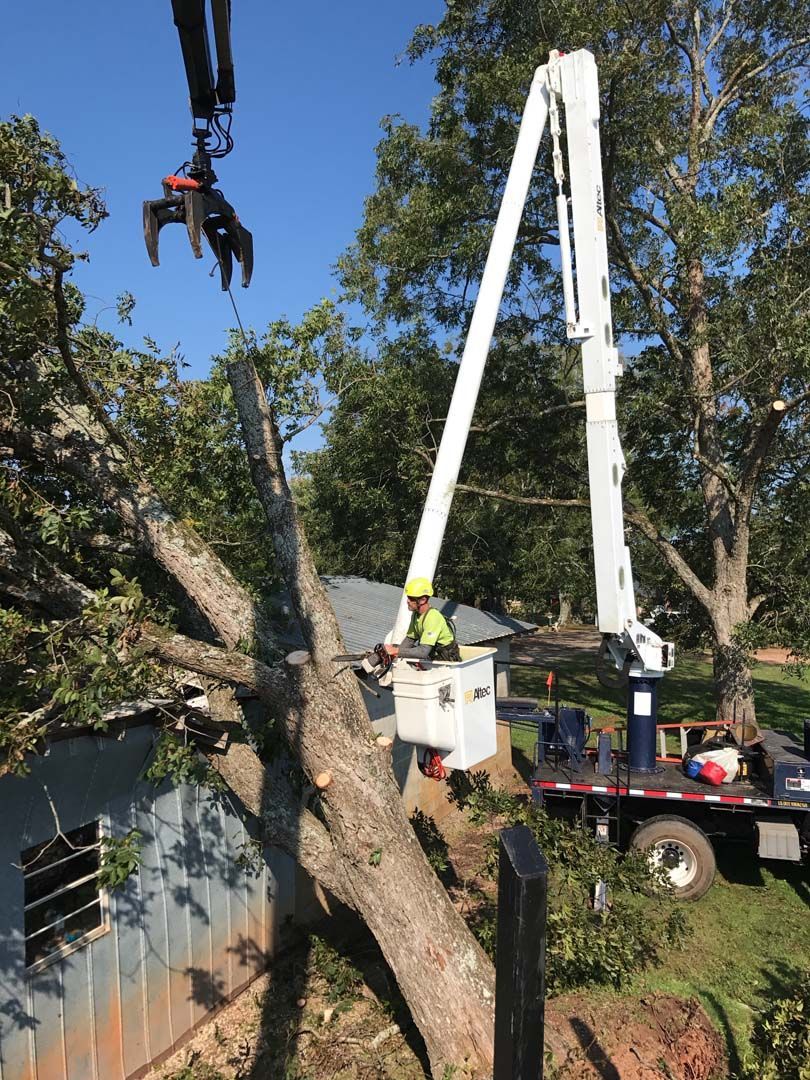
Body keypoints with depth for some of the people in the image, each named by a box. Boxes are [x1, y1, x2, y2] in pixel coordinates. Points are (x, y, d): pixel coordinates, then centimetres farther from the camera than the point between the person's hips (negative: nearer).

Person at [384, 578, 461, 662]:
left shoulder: (433, 617, -27)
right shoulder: (416, 614, -1)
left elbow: (423, 652, -33)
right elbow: (409, 639, 9)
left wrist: (397, 651, -30)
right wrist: (394, 651, -9)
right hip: (433, 654, 8)